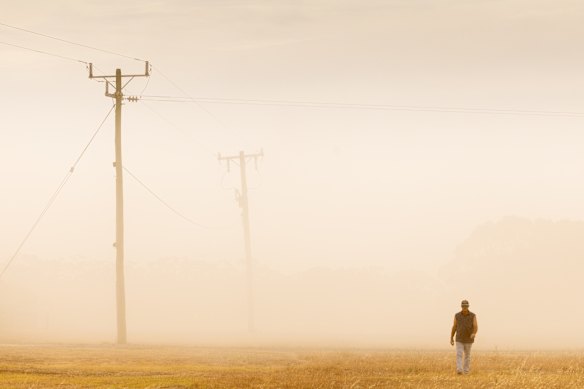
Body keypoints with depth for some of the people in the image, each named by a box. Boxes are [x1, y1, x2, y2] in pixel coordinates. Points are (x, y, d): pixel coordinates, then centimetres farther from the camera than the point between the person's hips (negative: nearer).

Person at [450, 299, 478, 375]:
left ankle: (466, 371, 28)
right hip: (459, 340, 0)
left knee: (467, 356, 11)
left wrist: (474, 334, -39)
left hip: (468, 340, 0)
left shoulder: (473, 316, -8)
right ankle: (459, 370, -28)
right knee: (459, 355, -17)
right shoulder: (457, 315, -4)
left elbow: (476, 327, -16)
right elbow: (454, 327, 5)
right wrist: (451, 338, 7)